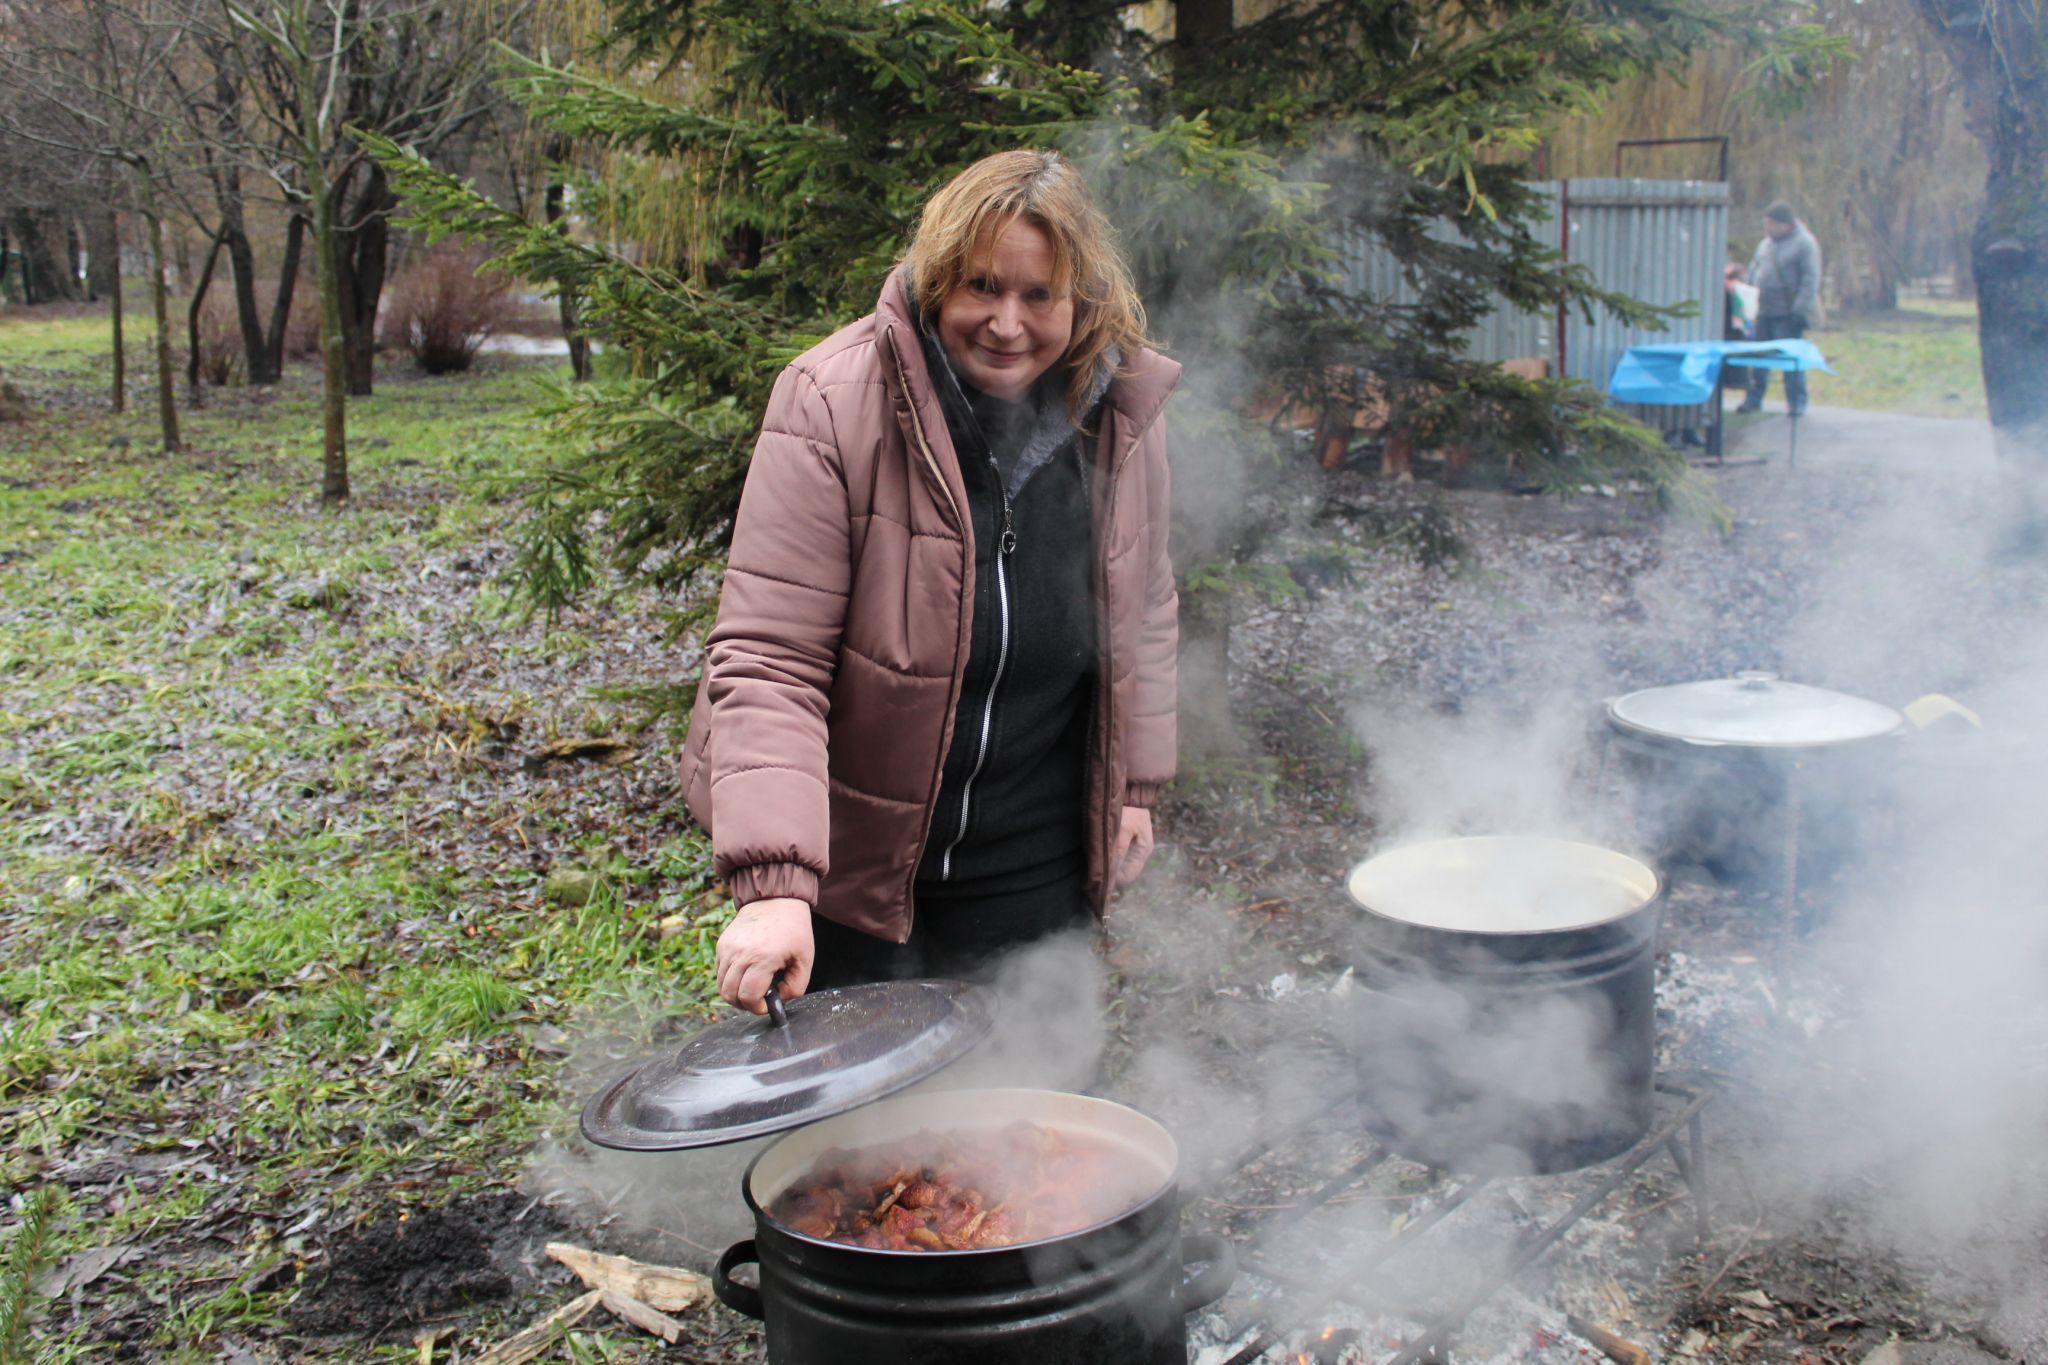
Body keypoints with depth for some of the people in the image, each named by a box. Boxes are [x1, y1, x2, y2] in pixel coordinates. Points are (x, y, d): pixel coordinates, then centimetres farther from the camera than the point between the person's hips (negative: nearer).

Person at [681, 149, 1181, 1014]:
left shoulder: (1123, 416, -4)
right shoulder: (832, 403, -20)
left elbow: (1143, 612, 13)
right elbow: (767, 658, -24)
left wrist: (1135, 781, 12)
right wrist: (772, 881, -33)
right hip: (852, 862, -3)